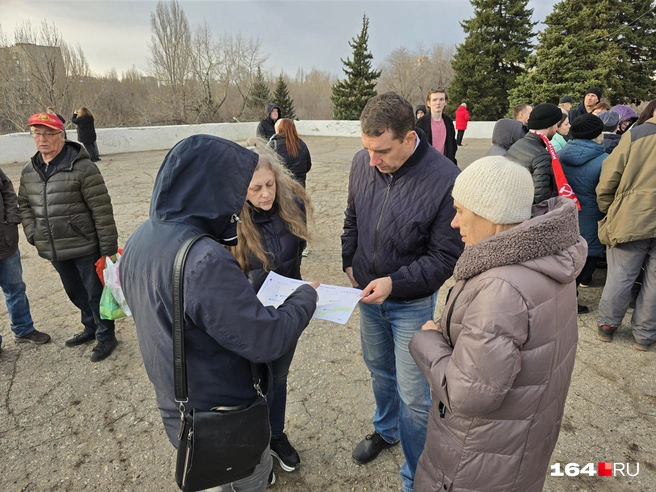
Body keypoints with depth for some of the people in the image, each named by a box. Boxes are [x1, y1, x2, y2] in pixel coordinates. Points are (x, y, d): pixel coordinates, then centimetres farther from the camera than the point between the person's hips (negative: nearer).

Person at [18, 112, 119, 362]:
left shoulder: (81, 167, -16)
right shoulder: (28, 171, 6)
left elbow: (102, 209, -16)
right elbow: (24, 204, 20)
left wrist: (109, 247, -16)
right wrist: (32, 234, 5)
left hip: (85, 247, -7)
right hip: (54, 250, 7)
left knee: (96, 293, 6)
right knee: (75, 293, 22)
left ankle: (106, 336, 24)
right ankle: (91, 327, 42)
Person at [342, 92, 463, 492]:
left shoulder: (445, 180, -26)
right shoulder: (363, 162, -10)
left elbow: (446, 257, -18)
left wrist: (395, 282, -25)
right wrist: (349, 262, 5)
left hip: (413, 303, -5)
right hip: (368, 294, 5)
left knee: (414, 397, 5)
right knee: (380, 371, 25)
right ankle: (385, 430, 54)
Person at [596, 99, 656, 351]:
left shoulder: (635, 135, -5)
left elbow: (608, 180, -6)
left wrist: (609, 211, 8)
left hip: (631, 219, -2)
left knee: (620, 277, 9)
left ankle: (607, 326, 23)